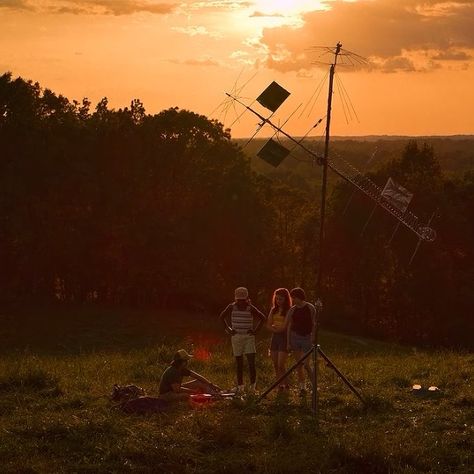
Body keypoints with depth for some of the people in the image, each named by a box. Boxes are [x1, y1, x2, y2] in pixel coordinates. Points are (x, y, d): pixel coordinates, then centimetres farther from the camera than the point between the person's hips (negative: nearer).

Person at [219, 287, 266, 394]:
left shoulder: (251, 308, -4)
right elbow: (222, 316, 13)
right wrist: (228, 329, 6)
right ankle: (240, 386, 13)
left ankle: (252, 385, -2)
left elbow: (263, 318, 4)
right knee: (239, 363, 6)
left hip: (249, 337, -2)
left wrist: (255, 330, -2)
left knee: (251, 363, -9)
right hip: (236, 337, 2)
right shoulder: (232, 307, 0)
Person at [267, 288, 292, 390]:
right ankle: (279, 384, 12)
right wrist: (276, 329, -9)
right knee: (275, 365, 6)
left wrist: (275, 327, -1)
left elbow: (284, 327, -13)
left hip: (284, 337, -6)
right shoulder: (274, 310, 13)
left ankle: (283, 384, 1)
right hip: (274, 337, 6)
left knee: (281, 365, -11)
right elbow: (268, 325, 7)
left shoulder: (288, 311, -7)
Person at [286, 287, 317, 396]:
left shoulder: (310, 308, -4)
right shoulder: (292, 310, 5)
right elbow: (289, 326, 8)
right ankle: (302, 387, 10)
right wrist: (288, 343, 5)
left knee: (305, 364, -10)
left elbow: (314, 324, -3)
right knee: (298, 364, 3)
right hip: (295, 337, 4)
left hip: (306, 338, -4)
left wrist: (313, 338, -10)